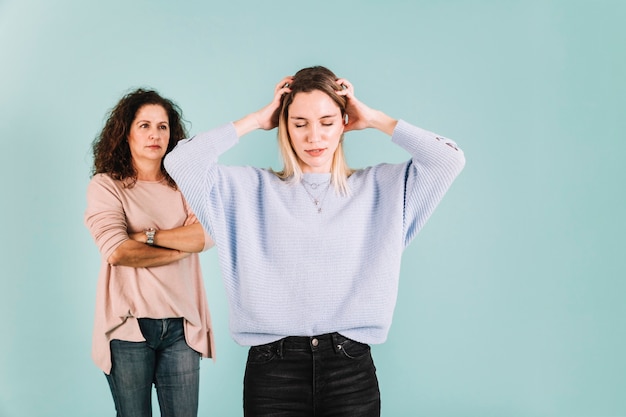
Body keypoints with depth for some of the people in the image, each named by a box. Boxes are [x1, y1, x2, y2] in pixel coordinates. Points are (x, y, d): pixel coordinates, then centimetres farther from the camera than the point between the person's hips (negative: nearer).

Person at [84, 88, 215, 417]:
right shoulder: (105, 186, -1)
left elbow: (209, 234, -7)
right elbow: (117, 251, -15)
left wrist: (148, 235, -12)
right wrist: (183, 244, -8)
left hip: (181, 325, 3)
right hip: (129, 326, -2)